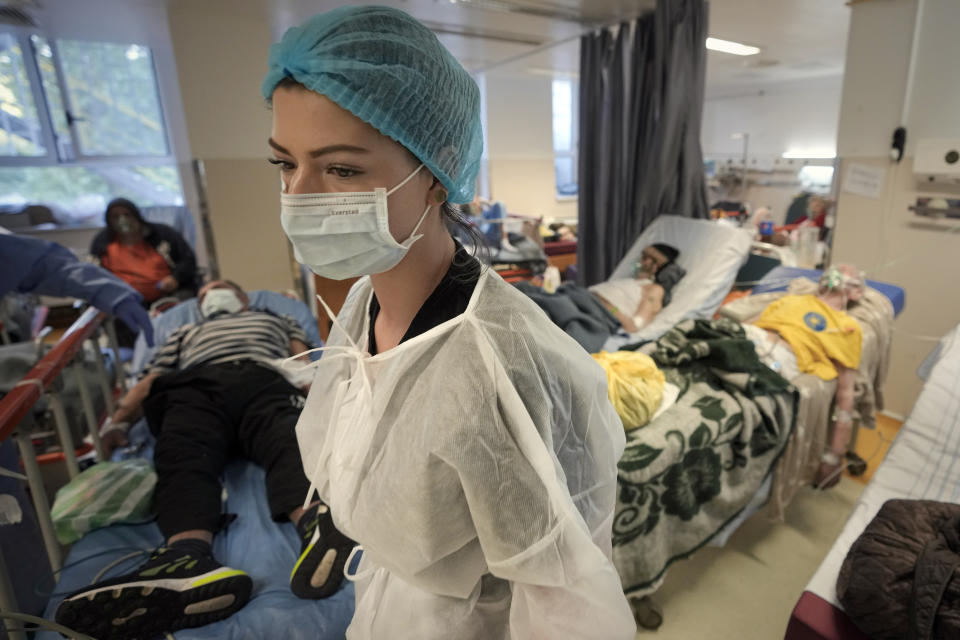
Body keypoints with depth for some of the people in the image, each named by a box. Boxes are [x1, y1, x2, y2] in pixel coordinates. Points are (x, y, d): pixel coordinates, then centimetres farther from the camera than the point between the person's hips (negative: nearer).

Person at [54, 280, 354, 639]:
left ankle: (315, 520, -64)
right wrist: (117, 419, 12)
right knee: (182, 457, -34)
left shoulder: (275, 321, 43)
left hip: (264, 380, -1)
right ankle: (189, 558, -60)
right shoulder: (186, 333, 46)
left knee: (288, 442, -36)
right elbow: (150, 381, 33)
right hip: (196, 385, 1)